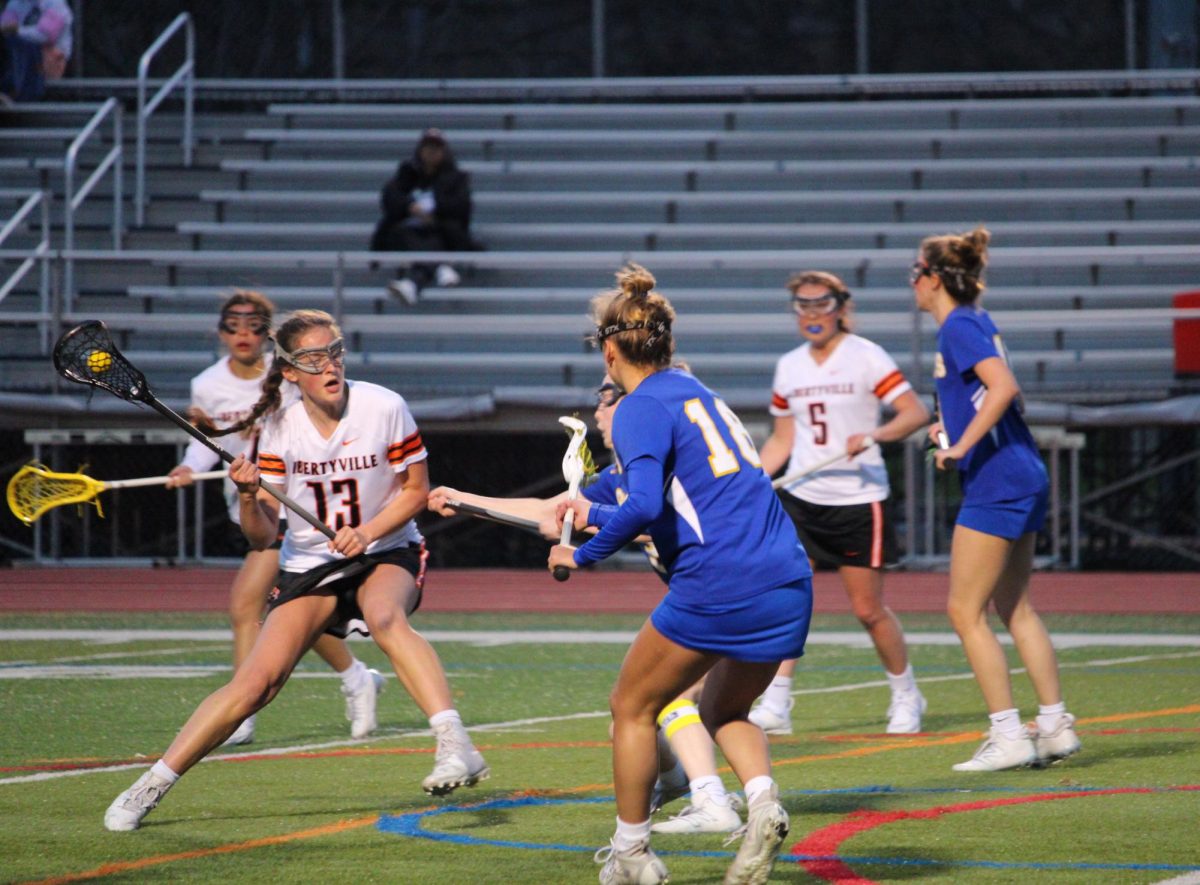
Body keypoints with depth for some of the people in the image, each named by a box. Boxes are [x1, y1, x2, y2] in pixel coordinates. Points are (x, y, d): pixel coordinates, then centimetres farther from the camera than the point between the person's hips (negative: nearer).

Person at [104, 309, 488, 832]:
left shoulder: (384, 408, -13)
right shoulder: (280, 431, -9)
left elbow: (416, 490, -2)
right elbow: (261, 538, -7)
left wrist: (367, 531, -18)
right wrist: (249, 497, -28)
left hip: (386, 554, -1)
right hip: (308, 566, 2)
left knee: (386, 617, -38)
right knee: (255, 683, -12)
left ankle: (455, 747, -47)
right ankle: (149, 788, -1)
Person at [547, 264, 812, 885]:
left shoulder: (642, 408, -4)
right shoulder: (698, 394, 22)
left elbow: (645, 505, -19)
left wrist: (583, 555, -6)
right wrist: (597, 514, 42)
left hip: (717, 588, -8)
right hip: (788, 583, 8)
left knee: (632, 707, 12)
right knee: (723, 708, 25)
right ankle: (763, 804, -4)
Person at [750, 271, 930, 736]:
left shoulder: (866, 357, -6)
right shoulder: (789, 367, 10)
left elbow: (916, 413, -12)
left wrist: (873, 435, -29)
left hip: (858, 501, -4)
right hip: (801, 498, 4)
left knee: (869, 610, 2)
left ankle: (905, 696, 23)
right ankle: (776, 703, -12)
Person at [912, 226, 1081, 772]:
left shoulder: (959, 327, -13)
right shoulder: (976, 322, 15)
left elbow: (1004, 387, -25)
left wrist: (962, 445, -23)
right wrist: (956, 424, 21)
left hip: (996, 480, -10)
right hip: (1021, 479, 10)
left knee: (966, 611, -5)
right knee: (1014, 609, 14)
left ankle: (1008, 737, -6)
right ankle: (1055, 727, 15)